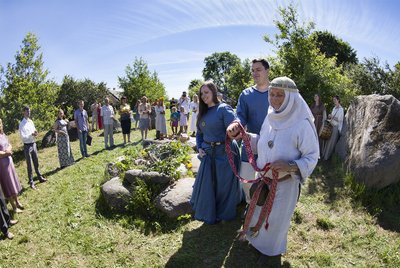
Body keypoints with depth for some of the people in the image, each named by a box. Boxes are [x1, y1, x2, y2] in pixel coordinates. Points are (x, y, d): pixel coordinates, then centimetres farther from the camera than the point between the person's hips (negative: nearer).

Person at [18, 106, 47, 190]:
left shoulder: (31, 121, 6)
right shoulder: (22, 124, -15)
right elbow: (23, 137, -18)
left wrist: (35, 133, -9)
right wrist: (31, 134, -30)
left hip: (33, 144, 7)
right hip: (27, 146, -7)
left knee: (36, 163, 18)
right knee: (29, 165, 2)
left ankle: (40, 178, 31)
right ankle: (31, 182, 13)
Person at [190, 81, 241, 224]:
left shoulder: (223, 109, -11)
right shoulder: (203, 113, 11)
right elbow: (199, 133, 20)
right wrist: (199, 147, 5)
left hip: (224, 153, -6)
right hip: (207, 153, 6)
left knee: (224, 184, 8)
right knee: (206, 184, 10)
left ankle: (225, 213, 31)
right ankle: (209, 215, 31)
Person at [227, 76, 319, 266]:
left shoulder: (302, 124, -22)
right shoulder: (270, 118, -4)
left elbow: (312, 157, -16)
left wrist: (290, 166, -32)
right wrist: (243, 135, -4)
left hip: (285, 183, -6)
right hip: (264, 179, 6)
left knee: (276, 219, 15)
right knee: (260, 213, 24)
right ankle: (260, 243, 54)